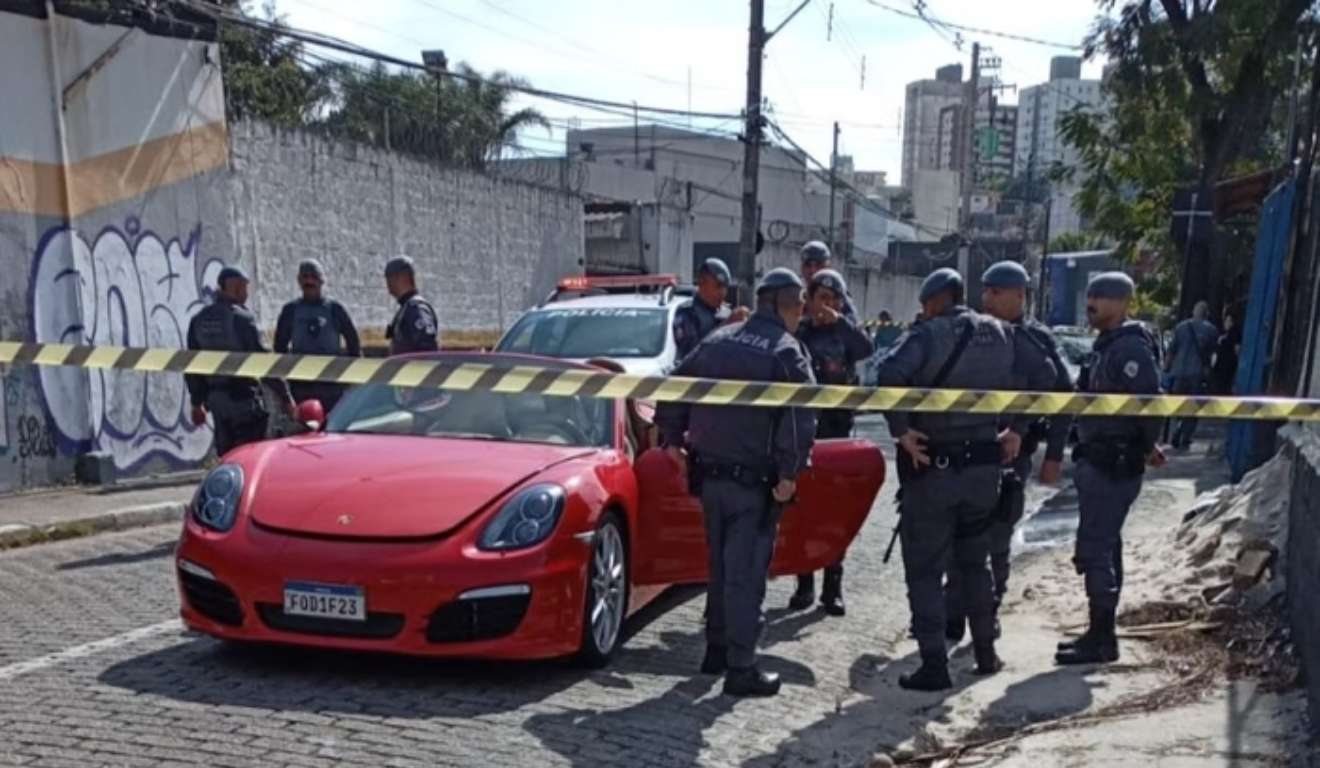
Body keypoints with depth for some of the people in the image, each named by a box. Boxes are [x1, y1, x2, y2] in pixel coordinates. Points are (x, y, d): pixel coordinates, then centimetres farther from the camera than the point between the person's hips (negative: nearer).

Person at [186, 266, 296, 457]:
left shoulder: (199, 320, 8)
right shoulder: (241, 319, -13)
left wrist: (197, 402, 22)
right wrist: (286, 398, -13)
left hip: (216, 399, 7)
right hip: (243, 398, -7)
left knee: (226, 455, 16)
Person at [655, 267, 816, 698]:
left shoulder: (718, 341, 10)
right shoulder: (786, 351, -10)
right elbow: (801, 414, -22)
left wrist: (672, 439, 20)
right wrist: (790, 473, -19)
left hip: (709, 474, 6)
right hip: (754, 481, -6)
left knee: (720, 566, 19)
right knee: (746, 573, -1)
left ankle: (716, 650, 30)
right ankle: (740, 668, 4)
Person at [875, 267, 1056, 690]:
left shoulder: (928, 334, -12)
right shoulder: (1000, 333, 7)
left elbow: (890, 374, -29)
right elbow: (1043, 375, 11)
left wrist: (901, 430, -19)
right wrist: (1018, 428, 13)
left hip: (933, 466, -6)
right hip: (984, 465, 6)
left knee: (924, 569, 3)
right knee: (975, 562, 22)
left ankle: (934, 666, 3)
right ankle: (986, 652, 28)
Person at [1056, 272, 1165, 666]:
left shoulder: (1130, 347, -17)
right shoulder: (1108, 345, 15)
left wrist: (1146, 448, -12)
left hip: (1114, 463, -11)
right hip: (1098, 460, 11)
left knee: (1094, 549, -6)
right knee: (1104, 547, 16)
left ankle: (1101, 639, 2)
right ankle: (1101, 634, 27)